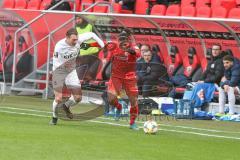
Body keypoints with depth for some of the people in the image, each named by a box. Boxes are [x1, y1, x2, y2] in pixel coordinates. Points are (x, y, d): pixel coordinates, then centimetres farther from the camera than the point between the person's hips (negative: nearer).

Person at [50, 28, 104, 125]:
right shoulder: (59, 46, -27)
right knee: (58, 98, -12)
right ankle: (54, 117, 15)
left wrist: (103, 46, -4)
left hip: (71, 71, 4)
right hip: (59, 71, -4)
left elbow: (91, 35, -1)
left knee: (78, 97, -1)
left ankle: (66, 106, 31)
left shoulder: (78, 40, -17)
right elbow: (56, 63, -19)